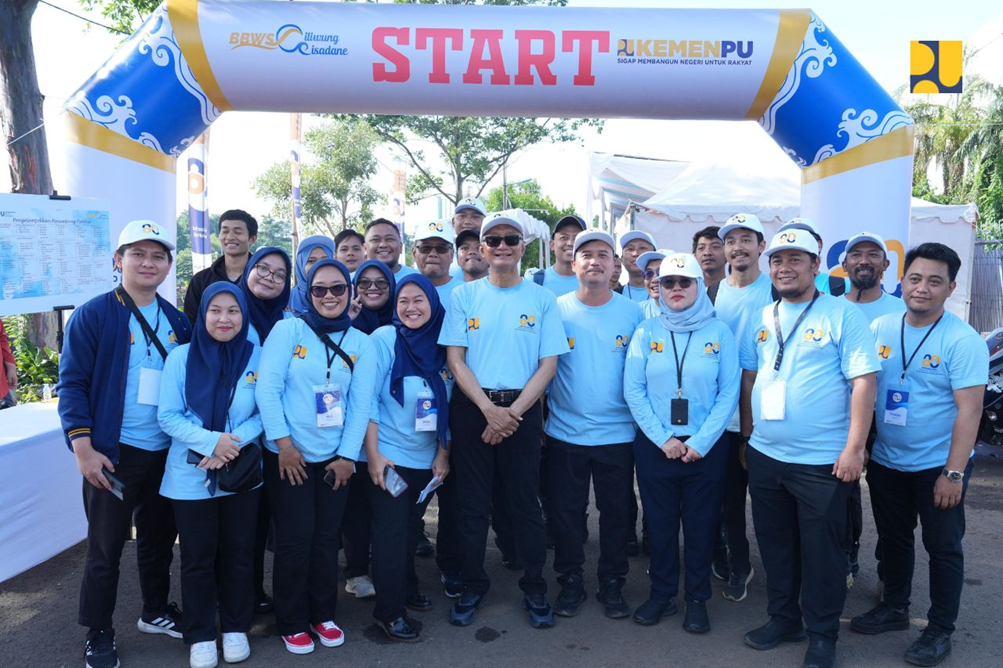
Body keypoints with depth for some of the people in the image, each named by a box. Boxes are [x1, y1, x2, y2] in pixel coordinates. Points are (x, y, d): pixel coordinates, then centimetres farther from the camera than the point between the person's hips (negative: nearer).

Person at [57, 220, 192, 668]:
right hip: (113, 453, -4)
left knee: (159, 539, 18)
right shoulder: (93, 315, -8)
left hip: (168, 453, 5)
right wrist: (83, 448, -15)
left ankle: (156, 612, 37)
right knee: (106, 547, 8)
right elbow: (72, 384, -10)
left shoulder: (178, 322, 7)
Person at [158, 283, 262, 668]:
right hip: (191, 475, -1)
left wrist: (235, 442, -19)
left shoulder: (257, 358, -2)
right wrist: (211, 441, -20)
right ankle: (200, 635, 25)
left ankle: (236, 628, 29)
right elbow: (167, 416, -7)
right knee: (197, 558, 9)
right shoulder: (180, 357, -5)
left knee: (239, 554, 12)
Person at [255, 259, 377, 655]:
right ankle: (291, 622, 21)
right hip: (288, 455, -3)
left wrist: (347, 455, -5)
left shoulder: (361, 344, 3)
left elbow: (361, 403, 0)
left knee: (326, 537, 10)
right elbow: (267, 387, -11)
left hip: (334, 458, 3)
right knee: (296, 538, 3)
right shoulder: (287, 330, -6)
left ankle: (323, 614, 29)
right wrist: (283, 442, -14)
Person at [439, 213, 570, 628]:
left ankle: (534, 589, 22)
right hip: (471, 409, 1)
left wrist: (513, 411, -11)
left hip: (522, 411, 0)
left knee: (525, 502, 6)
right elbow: (455, 359, -1)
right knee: (473, 503, 9)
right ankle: (472, 587, 24)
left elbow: (548, 364, -1)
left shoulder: (542, 299, 3)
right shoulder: (464, 297, 4)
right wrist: (489, 410, -12)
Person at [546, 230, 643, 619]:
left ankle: (612, 584, 28)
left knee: (616, 513, 10)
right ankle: (570, 582, 27)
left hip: (618, 434, 0)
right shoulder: (556, 310, -1)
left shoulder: (632, 314, 1)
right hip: (565, 432, 0)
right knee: (566, 511, 10)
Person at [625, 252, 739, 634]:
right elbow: (633, 390, -5)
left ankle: (697, 599, 26)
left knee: (701, 525, 10)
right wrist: (663, 439, -12)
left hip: (706, 448, -1)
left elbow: (729, 393, -6)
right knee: (659, 523, 11)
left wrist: (700, 443, -13)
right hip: (655, 446, 1)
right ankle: (661, 594, 28)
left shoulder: (720, 333, -2)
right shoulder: (646, 333, 0)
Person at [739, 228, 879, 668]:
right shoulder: (761, 319, 8)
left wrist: (854, 448, -16)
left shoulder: (843, 315, -8)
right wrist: (747, 436, 12)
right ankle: (783, 619, 35)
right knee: (775, 544, 17)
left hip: (823, 462, -5)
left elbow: (864, 382, -12)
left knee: (821, 552, 8)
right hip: (765, 457, 5)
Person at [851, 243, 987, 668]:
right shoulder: (880, 328, -1)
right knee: (893, 539, 19)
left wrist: (953, 473, -21)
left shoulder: (962, 341, -15)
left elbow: (969, 409, -18)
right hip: (885, 462, 5)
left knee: (943, 548, 9)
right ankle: (894, 608, 38)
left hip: (937, 467, -5)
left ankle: (940, 630, 25)